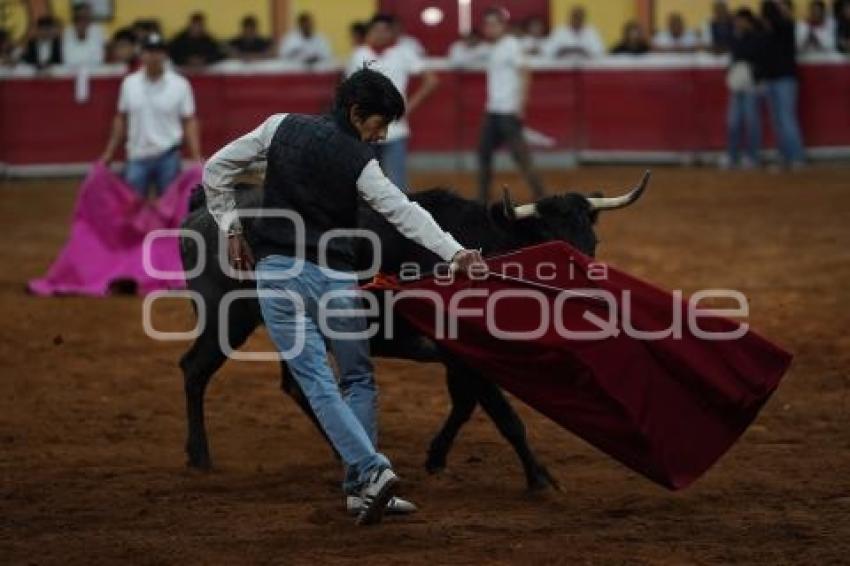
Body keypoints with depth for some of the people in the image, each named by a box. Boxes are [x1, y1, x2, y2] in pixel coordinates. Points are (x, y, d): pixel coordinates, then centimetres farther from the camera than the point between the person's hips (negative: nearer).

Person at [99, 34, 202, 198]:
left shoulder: (180, 84, -3)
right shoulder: (129, 83, 5)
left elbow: (189, 122, -2)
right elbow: (121, 118, 13)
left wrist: (196, 158, -11)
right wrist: (109, 152, 13)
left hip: (168, 158, -2)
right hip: (137, 158, 2)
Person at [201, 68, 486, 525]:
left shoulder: (282, 128, 4)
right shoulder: (358, 162, -6)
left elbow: (217, 169, 8)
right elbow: (405, 213, -15)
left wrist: (231, 228, 16)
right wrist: (454, 252, -19)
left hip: (277, 274, 2)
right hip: (333, 279, -2)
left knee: (318, 381, -2)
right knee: (358, 380, 14)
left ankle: (372, 472, -17)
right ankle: (359, 487, 11)